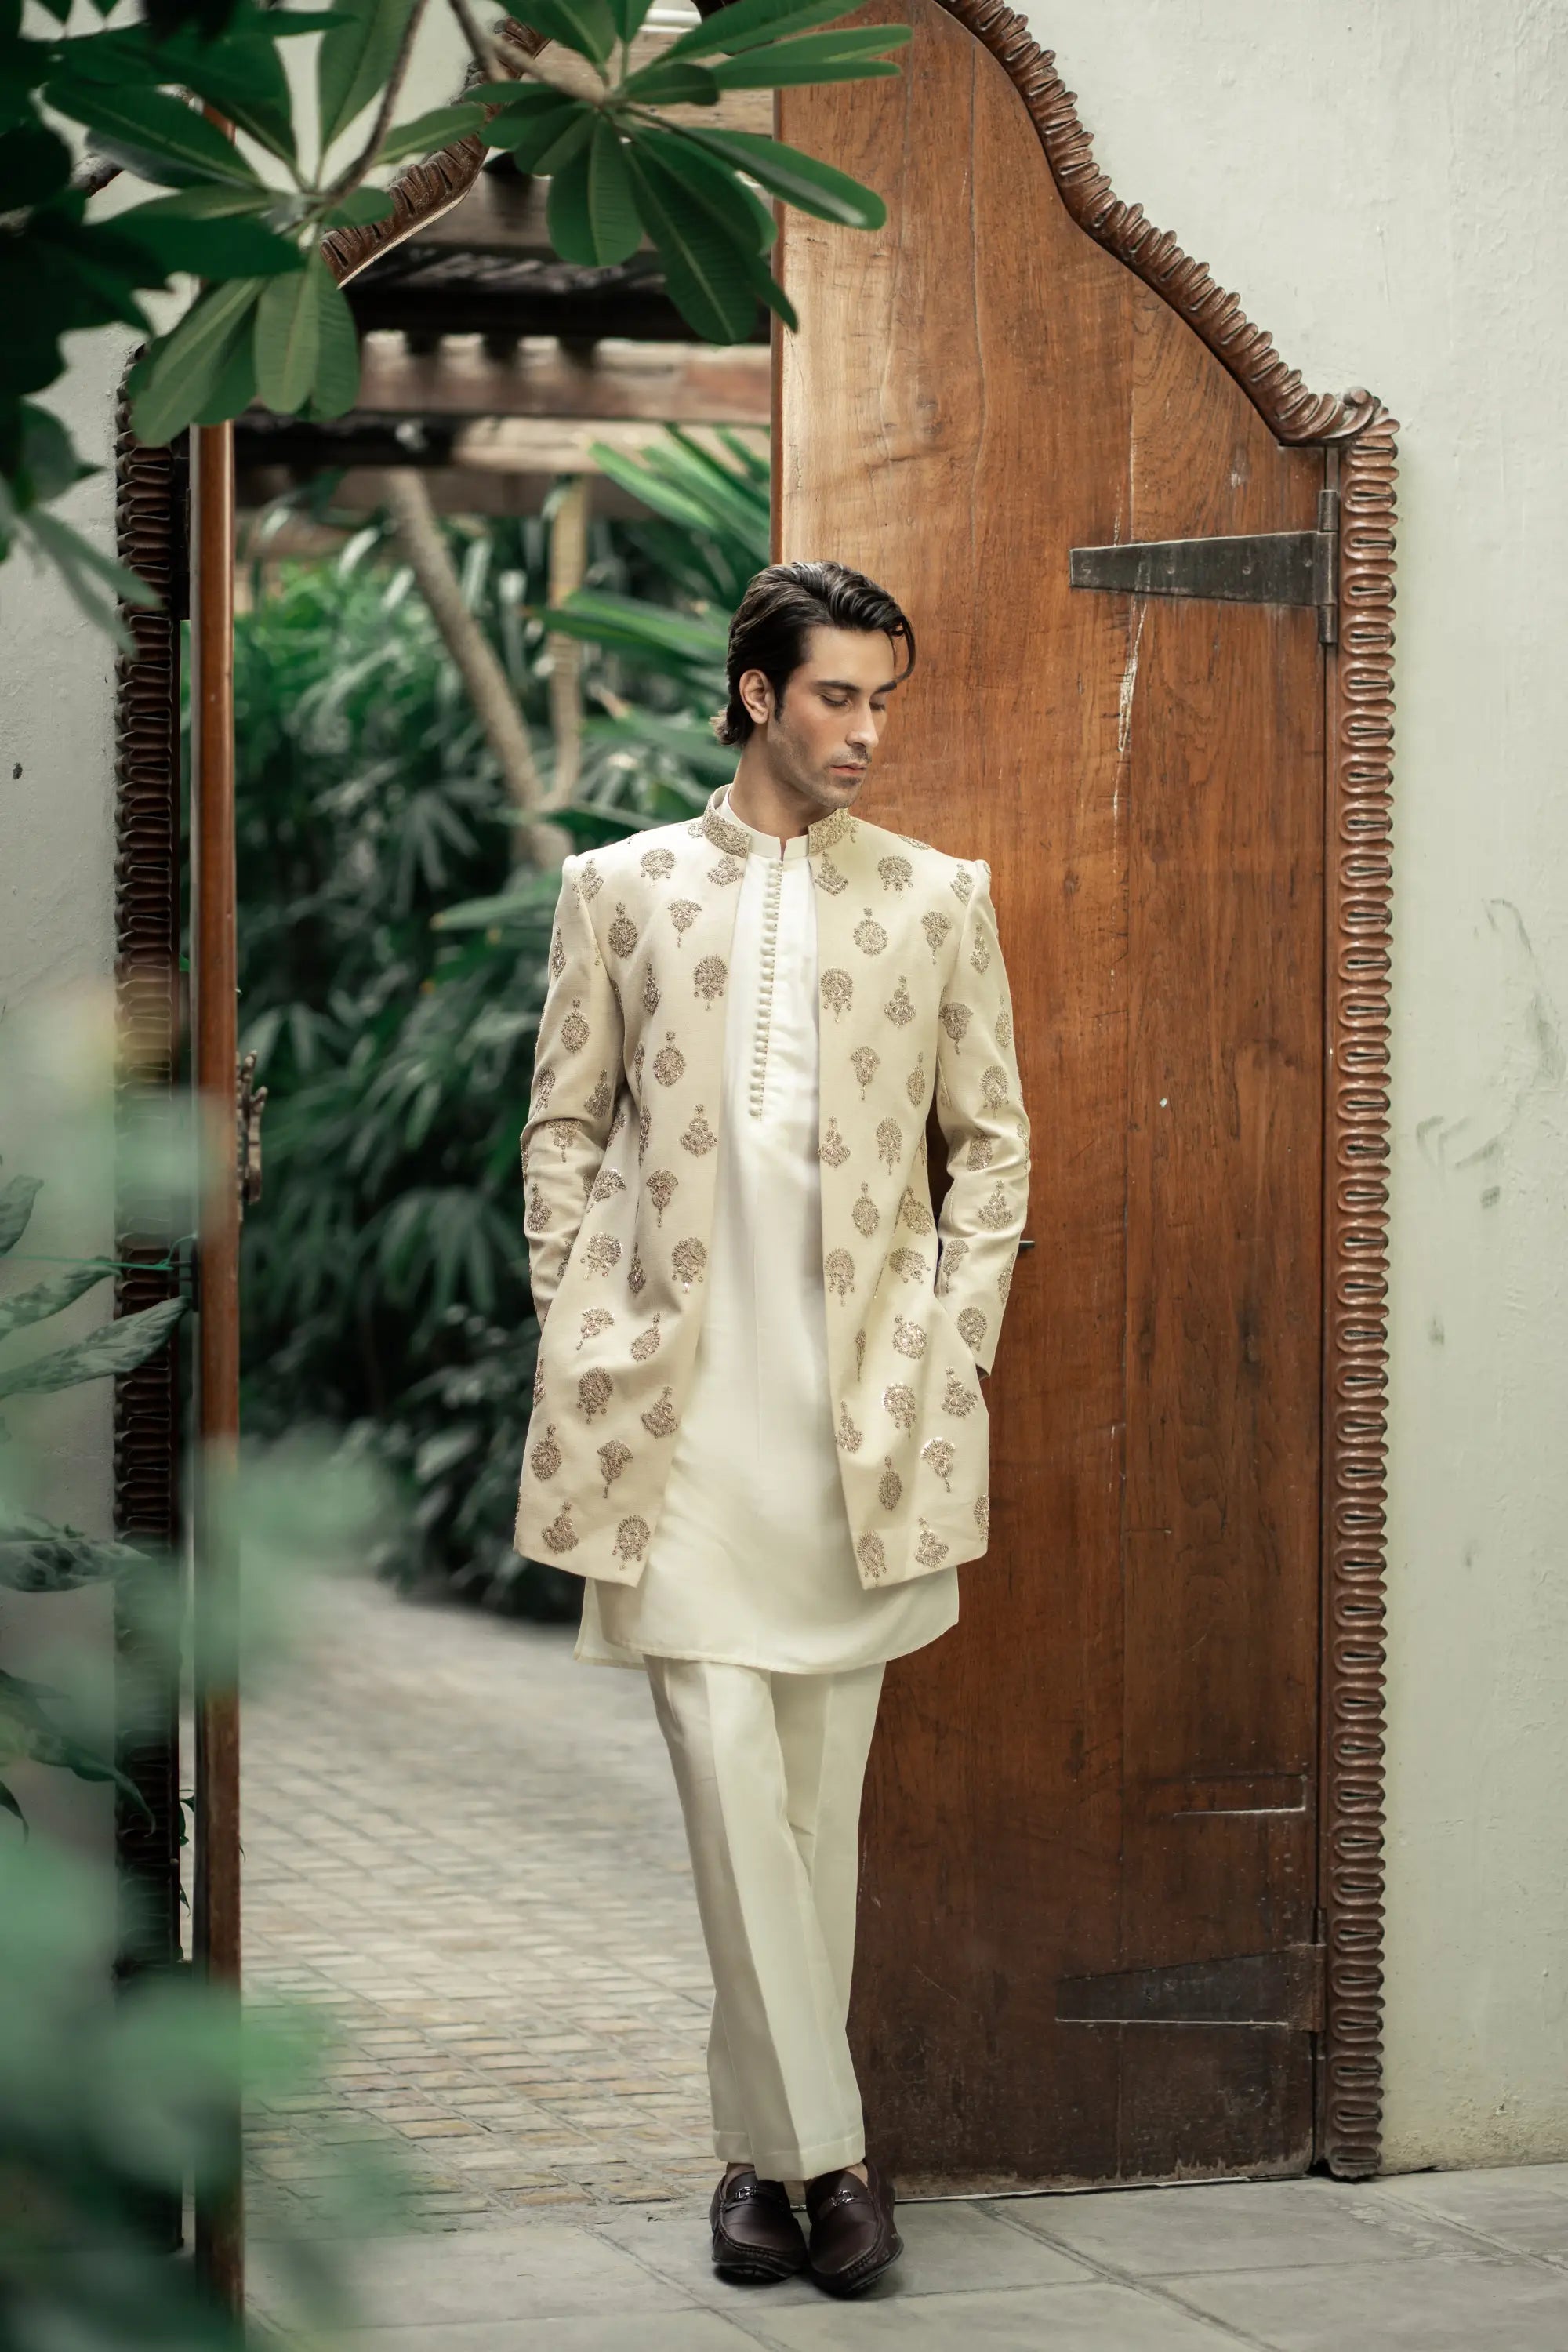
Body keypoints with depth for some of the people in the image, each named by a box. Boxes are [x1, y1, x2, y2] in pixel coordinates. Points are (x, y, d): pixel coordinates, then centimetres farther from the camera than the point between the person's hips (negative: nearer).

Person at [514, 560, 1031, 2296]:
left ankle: (762, 2146, 15)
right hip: (681, 1409, -1)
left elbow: (993, 1143, 12)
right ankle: (820, 2146, -7)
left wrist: (951, 1349, 2)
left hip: (866, 1410, 1)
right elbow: (564, 1128, 10)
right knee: (729, 1766, -10)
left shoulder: (939, 898, 10)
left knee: (822, 1786, 5)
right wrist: (585, 1339, 1)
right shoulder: (622, 889, 8)